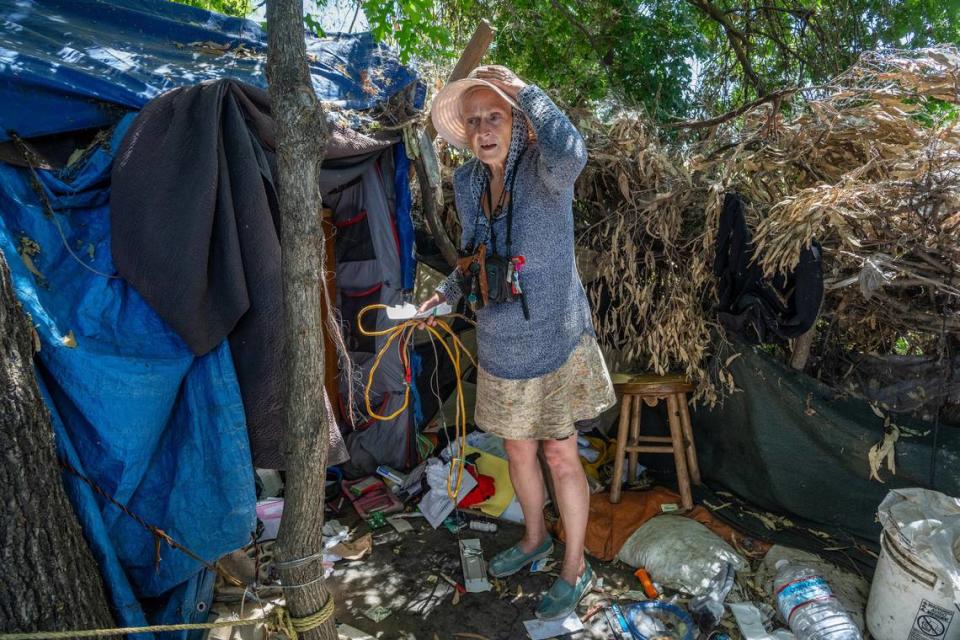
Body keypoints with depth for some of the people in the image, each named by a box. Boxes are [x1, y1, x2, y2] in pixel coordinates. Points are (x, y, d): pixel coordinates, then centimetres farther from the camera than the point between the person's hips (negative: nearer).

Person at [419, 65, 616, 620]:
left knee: (561, 456, 7)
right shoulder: (467, 183, 1)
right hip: (501, 348, 6)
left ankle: (576, 569, 29)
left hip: (555, 341, -5)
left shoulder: (544, 171, -17)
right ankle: (536, 538, 45)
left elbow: (570, 151, -43)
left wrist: (523, 89, -27)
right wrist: (448, 291, -2)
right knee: (519, 452, 19)